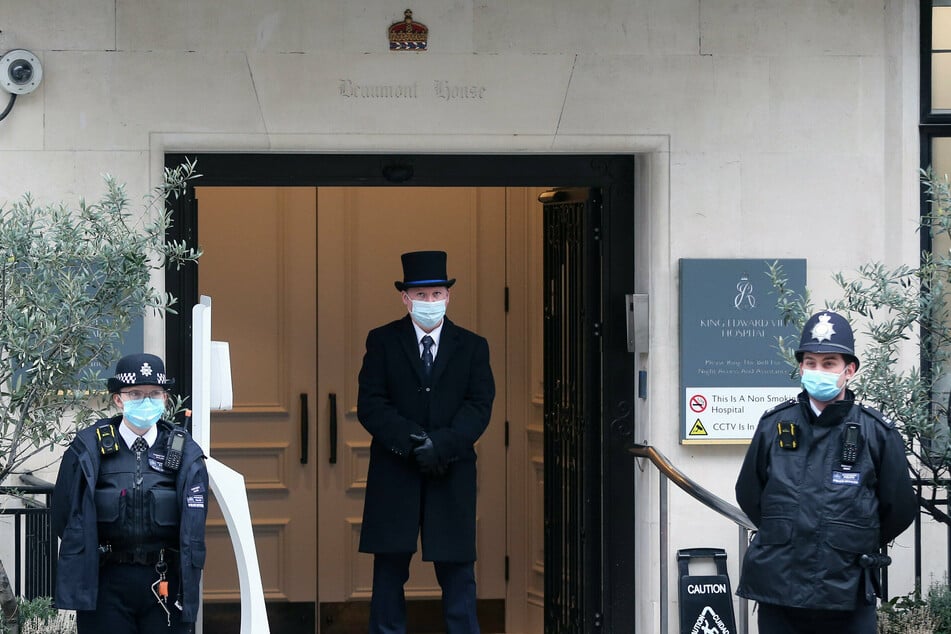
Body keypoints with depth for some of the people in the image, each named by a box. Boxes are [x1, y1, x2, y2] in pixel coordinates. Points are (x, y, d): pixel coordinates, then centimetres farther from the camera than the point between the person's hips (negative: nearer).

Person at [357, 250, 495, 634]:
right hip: (394, 477, 0)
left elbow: (479, 407, -2)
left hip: (452, 476, 0)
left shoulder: (472, 347, 8)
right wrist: (413, 443, -17)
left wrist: (442, 444, -18)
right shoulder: (382, 342, 5)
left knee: (458, 573, 0)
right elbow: (370, 405, -3)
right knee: (389, 573, 2)